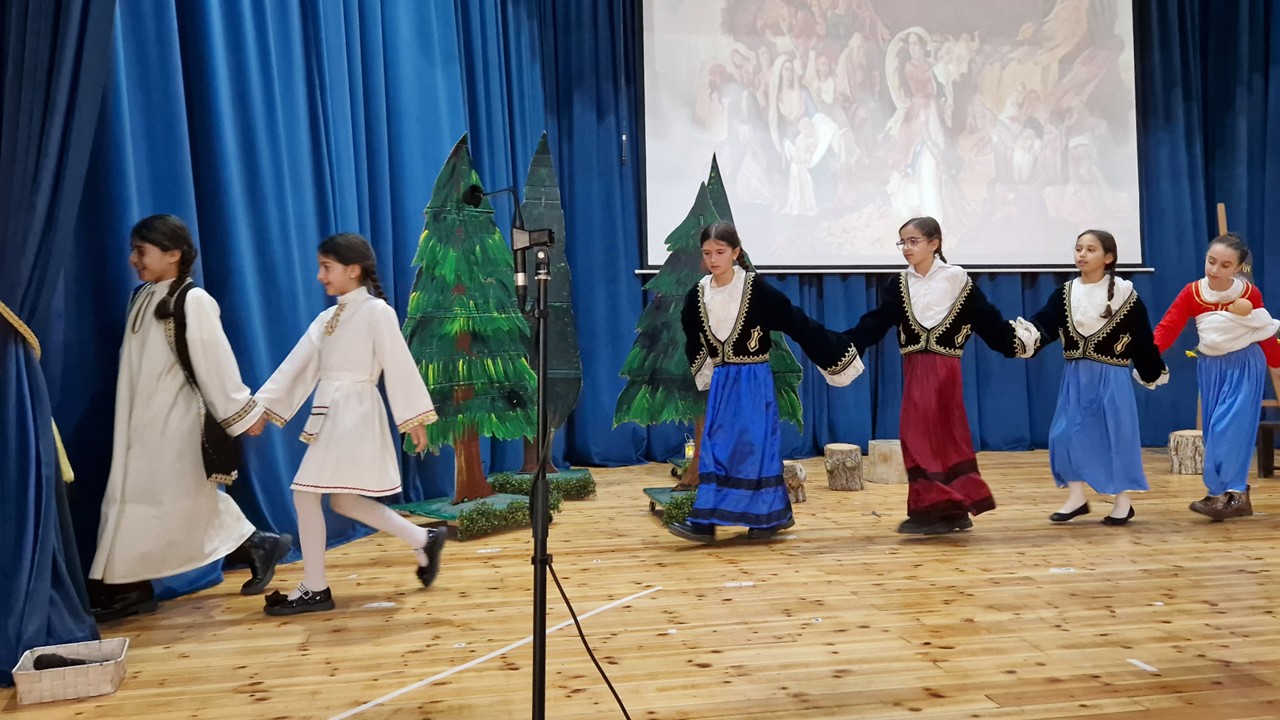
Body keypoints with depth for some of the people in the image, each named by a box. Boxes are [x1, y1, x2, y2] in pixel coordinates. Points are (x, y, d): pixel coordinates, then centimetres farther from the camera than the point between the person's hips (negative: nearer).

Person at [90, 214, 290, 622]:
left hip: (177, 422, -9)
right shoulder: (143, 298, 10)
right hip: (143, 422, 9)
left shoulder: (193, 301, -14)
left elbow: (216, 363, -13)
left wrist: (242, 413, -10)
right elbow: (137, 364, 17)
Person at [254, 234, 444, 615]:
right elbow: (297, 366, 12)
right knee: (343, 500, 11)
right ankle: (424, 541, 22)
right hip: (330, 414, 8)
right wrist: (261, 406, 7)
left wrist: (414, 418, -13)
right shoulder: (327, 318, 14)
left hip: (354, 414, -8)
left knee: (305, 494, -7)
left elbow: (399, 365, -11)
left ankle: (315, 589, 5)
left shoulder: (377, 311, -8)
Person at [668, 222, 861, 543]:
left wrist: (838, 354, -9)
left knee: (754, 446, -3)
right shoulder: (698, 295, 1)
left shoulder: (756, 289, -13)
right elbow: (692, 339, 19)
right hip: (721, 381, 5)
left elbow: (797, 323, -10)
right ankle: (705, 520, 5)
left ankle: (771, 516, 10)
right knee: (715, 448, 3)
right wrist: (703, 371, 23)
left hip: (753, 381, -4)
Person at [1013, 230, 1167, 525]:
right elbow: (1044, 325, -9)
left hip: (1110, 376, -3)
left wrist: (1154, 372, 6)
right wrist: (1023, 335, -29)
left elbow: (1142, 337, 1)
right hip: (1075, 376, 4)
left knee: (1117, 435, 1)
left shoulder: (1125, 293, -5)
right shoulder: (1065, 294, 4)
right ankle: (1076, 497, 14)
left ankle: (1124, 501, 15)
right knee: (1065, 434, 0)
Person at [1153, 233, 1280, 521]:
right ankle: (1236, 492, 15)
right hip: (1211, 367, 3)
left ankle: (1227, 493, -10)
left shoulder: (1250, 294, -11)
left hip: (1244, 366, -3)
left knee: (1230, 426, -14)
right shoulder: (1192, 293, -9)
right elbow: (1168, 327, -18)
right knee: (1216, 429, 5)